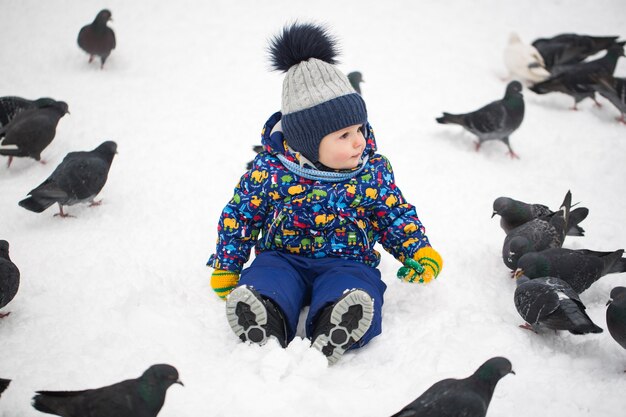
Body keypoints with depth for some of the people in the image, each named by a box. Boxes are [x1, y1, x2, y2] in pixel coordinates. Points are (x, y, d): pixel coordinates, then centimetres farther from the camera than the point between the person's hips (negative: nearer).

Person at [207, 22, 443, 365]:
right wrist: (225, 267, 8)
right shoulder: (269, 170, -6)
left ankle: (328, 344, -56)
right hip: (282, 256, 0)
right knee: (256, 293, -35)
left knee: (356, 298, -37)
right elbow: (240, 216, 6)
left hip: (346, 260, 0)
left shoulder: (373, 172, -1)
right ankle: (268, 338, -53)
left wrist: (419, 253, -5)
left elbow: (396, 215, 11)